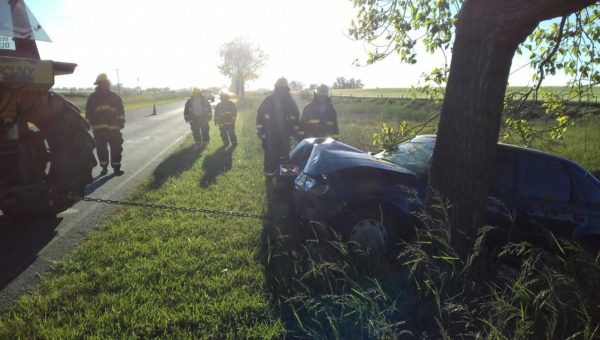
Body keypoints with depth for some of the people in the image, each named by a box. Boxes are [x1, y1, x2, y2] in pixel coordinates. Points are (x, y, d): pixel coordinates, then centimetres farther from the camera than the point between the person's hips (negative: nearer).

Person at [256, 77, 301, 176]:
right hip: (270, 134, -1)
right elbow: (260, 114, 1)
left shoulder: (290, 101, 5)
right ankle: (269, 172, 12)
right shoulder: (268, 100, 0)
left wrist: (295, 130, 8)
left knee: (284, 155, 5)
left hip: (284, 134, 2)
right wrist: (260, 130, -2)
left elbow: (295, 116, 11)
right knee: (270, 155, 1)